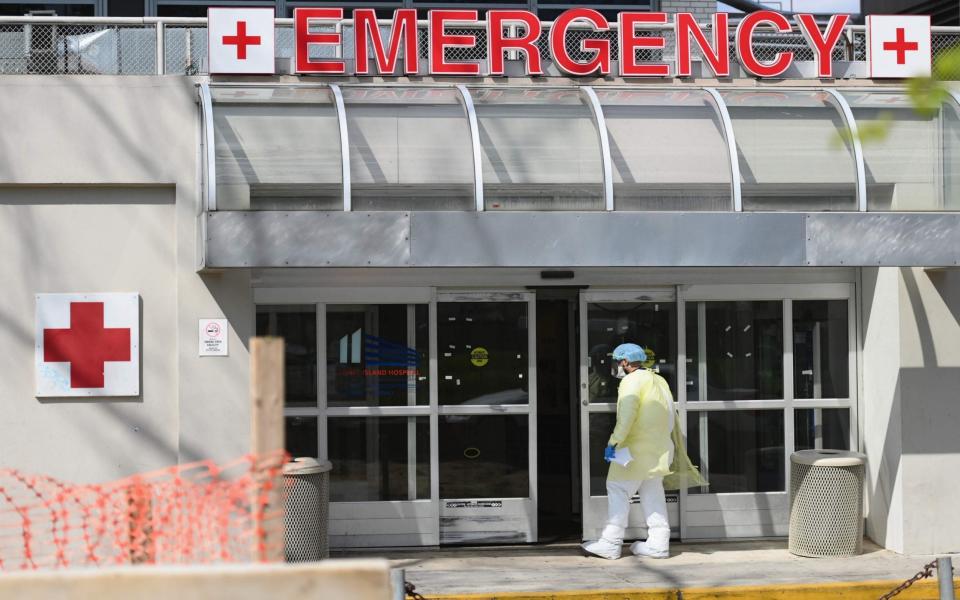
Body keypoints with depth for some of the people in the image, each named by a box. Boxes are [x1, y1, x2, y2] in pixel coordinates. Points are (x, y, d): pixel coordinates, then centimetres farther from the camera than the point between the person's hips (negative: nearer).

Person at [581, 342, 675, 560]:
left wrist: (614, 442, -22)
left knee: (618, 489, -4)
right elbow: (669, 418, 17)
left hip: (636, 449, -9)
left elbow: (627, 415, -21)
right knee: (652, 494, 12)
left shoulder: (632, 381, -10)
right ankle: (658, 542, 10)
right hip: (659, 449, 9)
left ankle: (611, 543, -6)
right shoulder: (659, 381, 17)